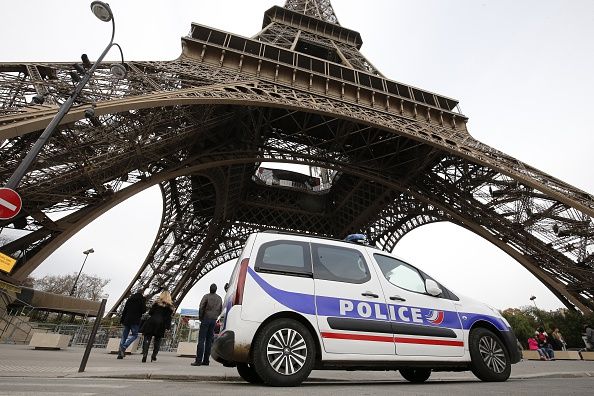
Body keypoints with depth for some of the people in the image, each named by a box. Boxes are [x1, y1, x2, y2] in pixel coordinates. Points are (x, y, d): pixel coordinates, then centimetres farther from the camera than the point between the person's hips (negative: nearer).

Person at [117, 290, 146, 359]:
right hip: (135, 320, -5)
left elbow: (124, 310, 12)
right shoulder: (142, 299, -1)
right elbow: (143, 310, -8)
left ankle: (120, 354, 9)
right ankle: (124, 347, -18)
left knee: (124, 336, 10)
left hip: (127, 320, 5)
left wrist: (122, 320, 16)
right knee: (134, 335, 3)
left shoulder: (130, 298, 14)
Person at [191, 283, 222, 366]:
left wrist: (200, 317, 3)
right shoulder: (219, 298, 10)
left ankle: (198, 360, -6)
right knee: (209, 340, 8)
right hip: (214, 320, 5)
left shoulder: (206, 296, -5)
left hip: (206, 319, -5)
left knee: (201, 340, -3)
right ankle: (206, 361, 9)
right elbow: (220, 310, 15)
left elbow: (201, 308, -9)